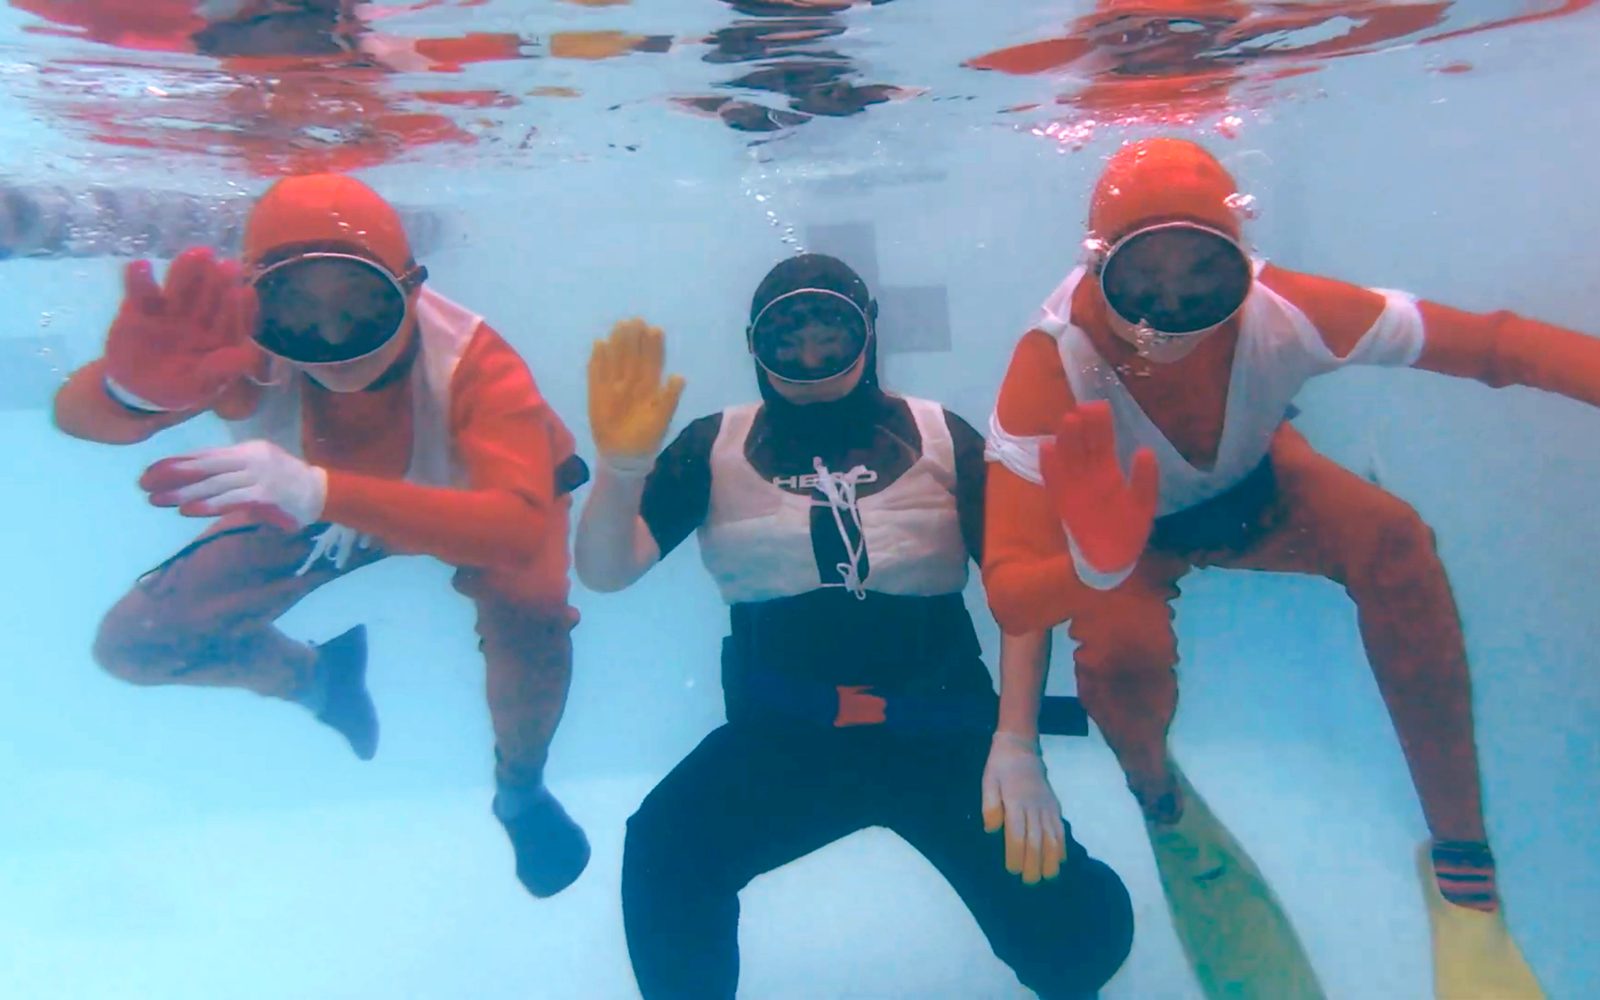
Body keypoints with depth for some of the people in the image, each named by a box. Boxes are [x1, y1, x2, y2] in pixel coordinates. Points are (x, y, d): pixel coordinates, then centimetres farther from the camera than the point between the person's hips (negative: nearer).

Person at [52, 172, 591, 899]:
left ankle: (521, 792, -1)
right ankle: (322, 680, 26)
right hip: (313, 509, 3)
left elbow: (517, 530, -54)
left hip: (477, 494, -3)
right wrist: (135, 385, -65)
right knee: (132, 644, -5)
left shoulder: (471, 361, -40)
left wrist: (322, 491, -66)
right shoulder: (247, 345, -32)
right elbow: (77, 414, -41)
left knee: (529, 613, -35)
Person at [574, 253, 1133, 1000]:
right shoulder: (716, 447, 2)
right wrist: (621, 466, -28)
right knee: (663, 853, -28)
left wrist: (1016, 743, -11)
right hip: (782, 732, 0)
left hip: (939, 727, 0)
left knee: (1078, 924, -15)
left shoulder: (941, 437, 2)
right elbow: (605, 572, -7)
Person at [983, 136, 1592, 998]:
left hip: (1254, 487, 2)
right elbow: (1010, 598, -42)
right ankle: (1160, 802, 7)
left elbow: (1497, 343, -30)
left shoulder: (1276, 311, -33)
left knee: (1390, 537, -27)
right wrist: (1095, 562, -63)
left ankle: (1462, 867, -11)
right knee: (1122, 652, -32)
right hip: (1126, 528, -1)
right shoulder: (1051, 369, -37)